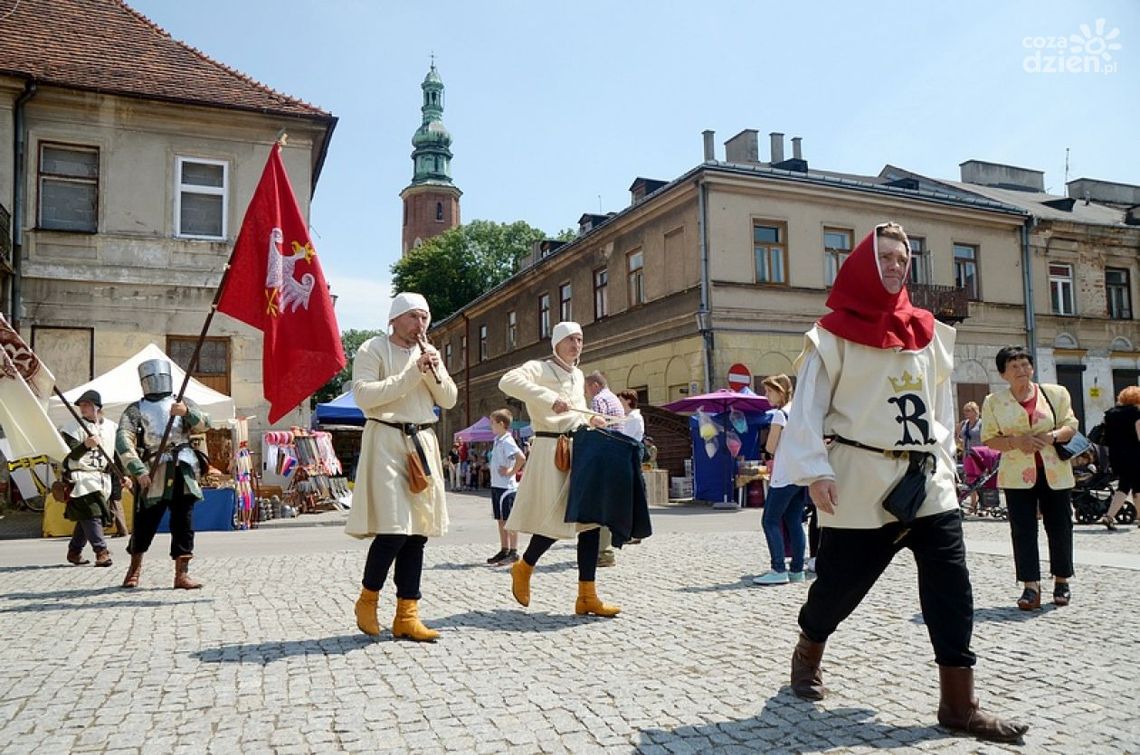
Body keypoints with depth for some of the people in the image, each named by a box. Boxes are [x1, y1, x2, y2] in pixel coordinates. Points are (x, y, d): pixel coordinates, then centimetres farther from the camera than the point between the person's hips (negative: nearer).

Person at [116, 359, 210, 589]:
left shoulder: (183, 403, 15)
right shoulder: (136, 409, 8)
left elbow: (205, 424, 0)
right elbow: (123, 440, -5)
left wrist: (187, 412, -21)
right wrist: (138, 470, -17)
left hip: (183, 470, 2)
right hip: (153, 473, -1)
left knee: (183, 522, -2)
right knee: (145, 522, 4)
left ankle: (181, 574, 1)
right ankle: (134, 567, 27)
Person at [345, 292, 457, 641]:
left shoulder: (429, 352, 15)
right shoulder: (372, 350, -1)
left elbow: (449, 400, 12)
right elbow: (364, 396, -15)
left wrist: (434, 373, -6)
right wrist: (411, 375, -17)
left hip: (423, 443, 6)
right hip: (387, 441, -6)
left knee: (417, 531, 3)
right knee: (393, 529, -12)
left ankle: (407, 616, 10)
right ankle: (367, 599, 12)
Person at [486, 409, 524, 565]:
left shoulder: (507, 441, -15)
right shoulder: (498, 440, 13)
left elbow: (521, 458, -28)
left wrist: (511, 472, -18)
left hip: (506, 486, -9)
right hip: (497, 485, 9)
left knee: (509, 520, -3)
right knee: (500, 520, 14)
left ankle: (514, 552, 3)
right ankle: (504, 551, 23)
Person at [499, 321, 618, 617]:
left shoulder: (578, 375, 18)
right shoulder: (540, 368, -5)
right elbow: (508, 381, -24)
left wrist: (590, 421, 11)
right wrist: (549, 398, -31)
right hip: (551, 450, -7)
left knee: (589, 519, 2)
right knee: (557, 519, -8)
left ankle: (587, 596, 6)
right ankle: (523, 566, 21)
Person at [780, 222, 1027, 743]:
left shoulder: (928, 333, 13)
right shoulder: (835, 333, -4)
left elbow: (941, 405, 17)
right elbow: (807, 409, -9)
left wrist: (943, 461, 11)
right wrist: (815, 471, -18)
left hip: (926, 482, 5)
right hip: (861, 482, -5)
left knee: (951, 589, -2)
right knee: (840, 581, 6)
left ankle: (959, 705, 6)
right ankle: (807, 656, 34)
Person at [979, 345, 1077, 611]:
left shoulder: (1056, 393, 6)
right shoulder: (994, 402, 3)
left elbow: (1071, 425, 5)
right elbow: (989, 439, 1)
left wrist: (1052, 437, -15)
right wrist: (1017, 442, -17)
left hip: (1055, 472, 1)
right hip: (1017, 474, -1)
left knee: (1059, 526, 7)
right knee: (1023, 530, -4)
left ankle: (1062, 581, 26)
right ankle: (1031, 587, 1)